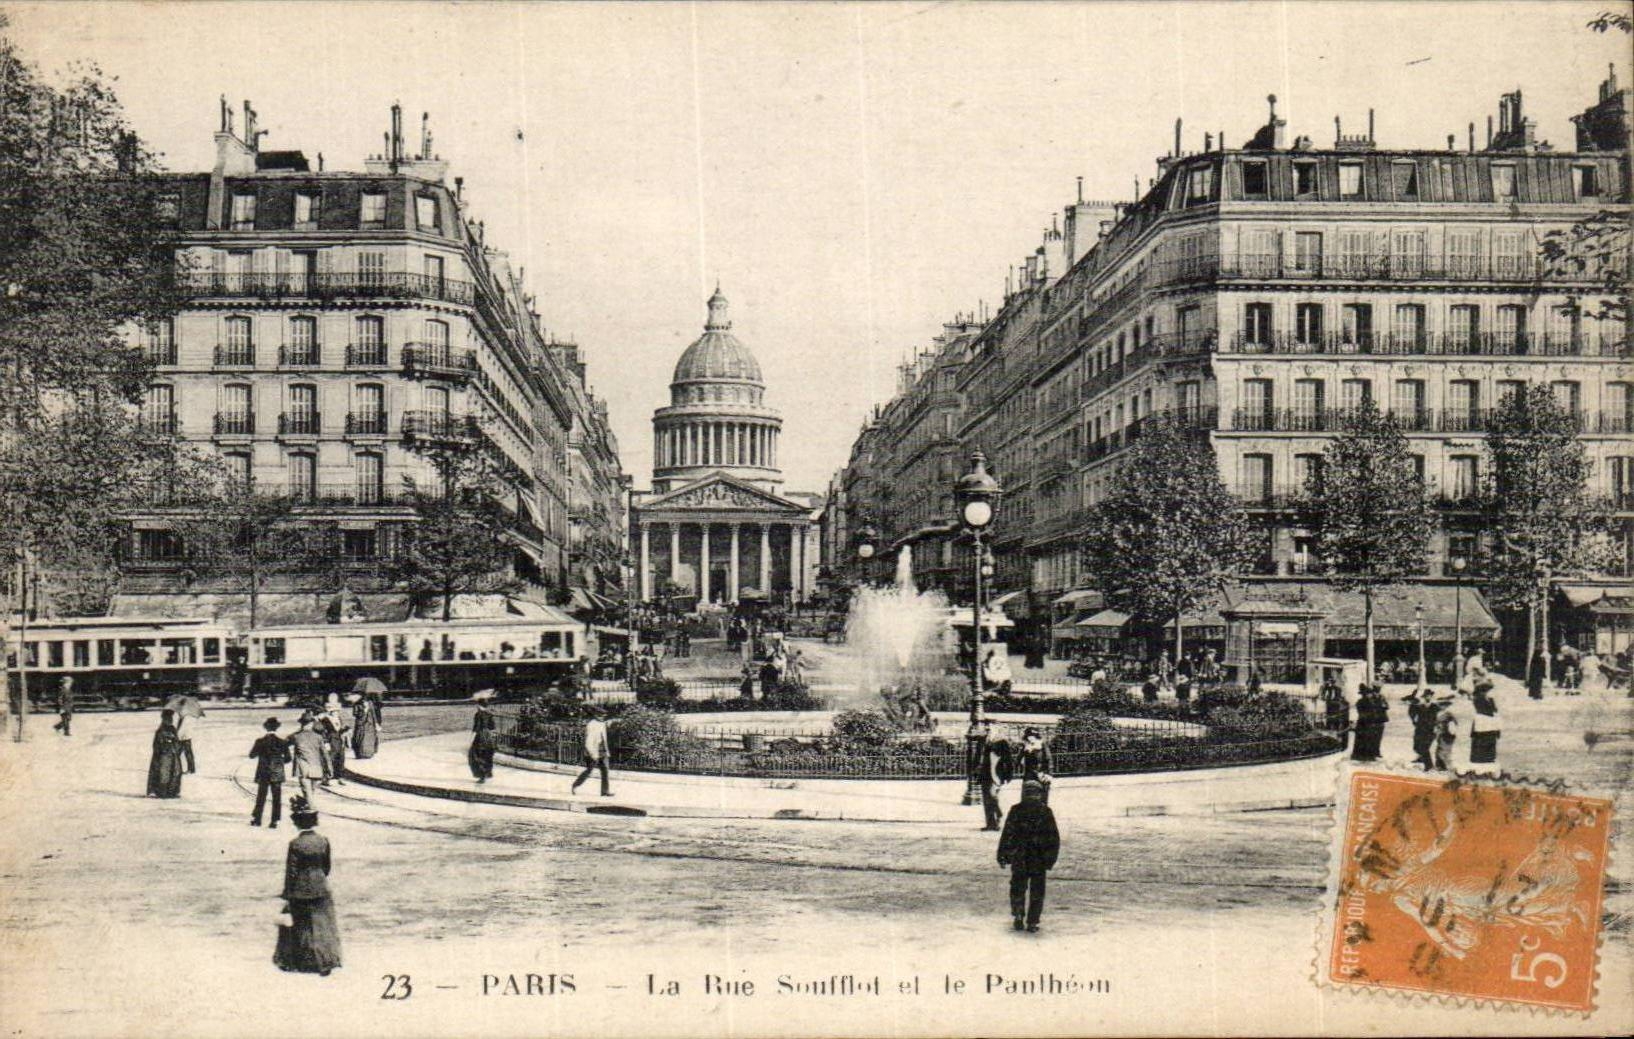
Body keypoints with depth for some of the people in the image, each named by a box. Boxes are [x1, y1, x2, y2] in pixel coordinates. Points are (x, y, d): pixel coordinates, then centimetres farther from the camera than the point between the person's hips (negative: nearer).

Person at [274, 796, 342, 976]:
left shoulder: (295, 844, -16)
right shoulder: (324, 841, -5)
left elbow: (291, 872, -13)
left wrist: (287, 896, -6)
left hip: (300, 893, -3)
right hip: (321, 890, 3)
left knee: (296, 926, 13)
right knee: (322, 926, 10)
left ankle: (289, 961, 24)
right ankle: (326, 962, 7)